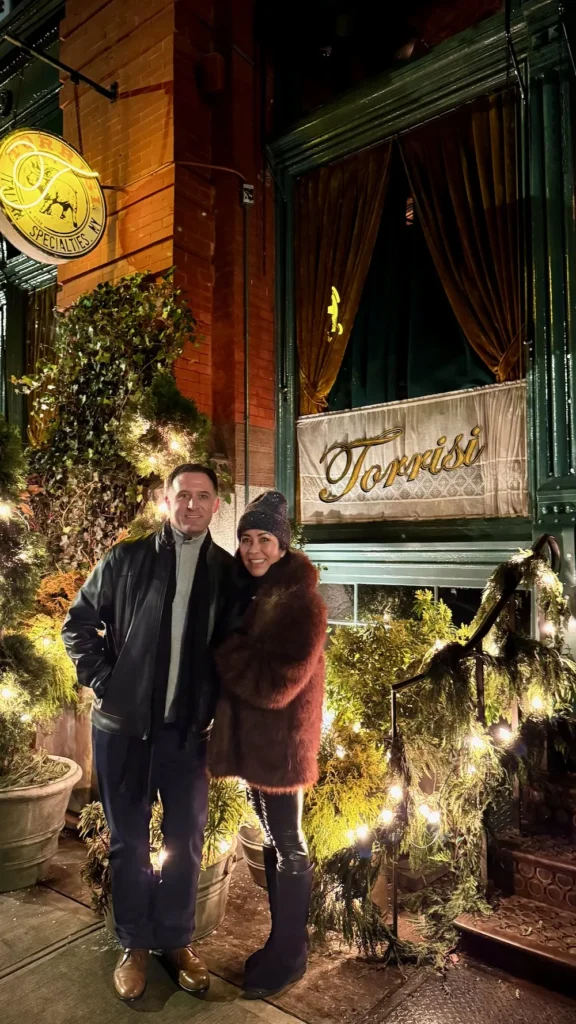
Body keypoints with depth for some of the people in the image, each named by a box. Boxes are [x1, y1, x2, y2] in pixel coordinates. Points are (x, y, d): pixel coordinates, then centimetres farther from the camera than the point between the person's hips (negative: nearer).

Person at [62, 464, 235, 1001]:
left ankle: (176, 940, 35)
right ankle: (134, 944, 33)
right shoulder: (126, 559, -3)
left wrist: (221, 710, -1)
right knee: (128, 840, 13)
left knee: (185, 841, 13)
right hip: (123, 724, -1)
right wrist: (101, 681, -5)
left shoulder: (228, 572, -1)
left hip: (189, 729, 1)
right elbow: (79, 624, 4)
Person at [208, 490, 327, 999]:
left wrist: (225, 655, -17)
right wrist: (234, 657, -6)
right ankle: (280, 940, 37)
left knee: (288, 847, 9)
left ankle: (290, 955, 27)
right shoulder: (244, 593, 5)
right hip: (249, 738, 8)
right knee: (271, 842, 20)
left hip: (281, 742, -7)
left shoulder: (303, 603, -18)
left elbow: (277, 685, -23)